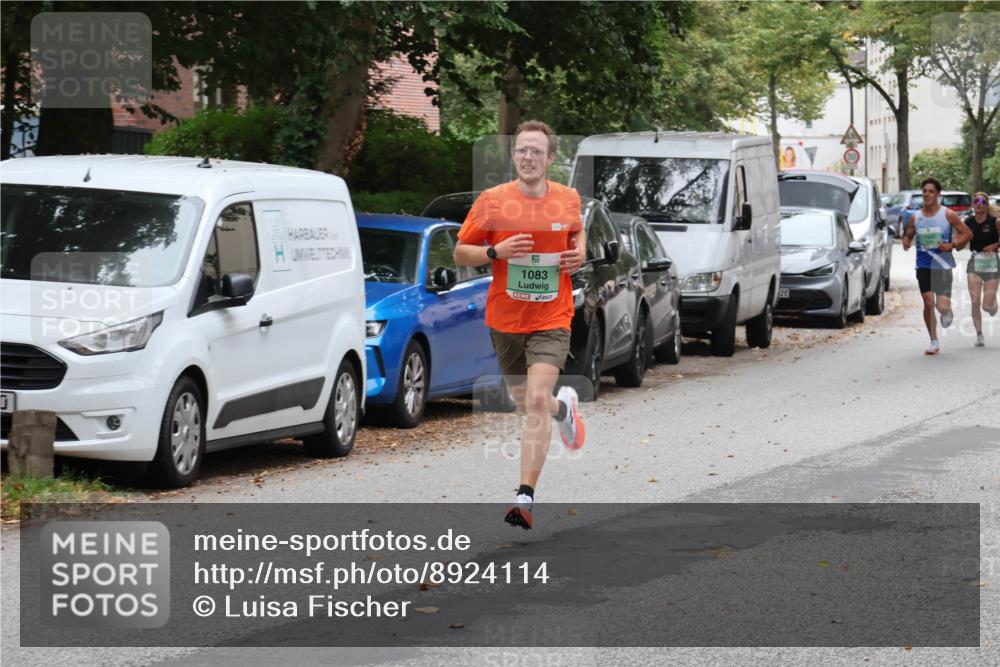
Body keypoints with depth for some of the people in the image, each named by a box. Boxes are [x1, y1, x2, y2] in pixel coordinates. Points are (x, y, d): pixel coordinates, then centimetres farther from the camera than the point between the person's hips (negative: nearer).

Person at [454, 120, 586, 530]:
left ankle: (525, 497, -18)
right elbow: (460, 253, 0)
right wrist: (496, 251, -19)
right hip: (505, 320, 2)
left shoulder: (568, 199, 0)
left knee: (537, 402, -18)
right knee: (526, 404, 16)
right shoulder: (491, 201, -6)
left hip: (552, 320, -2)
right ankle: (563, 406, 53)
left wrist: (579, 253, -1)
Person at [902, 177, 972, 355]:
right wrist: (906, 242, -9)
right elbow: (908, 235, 15)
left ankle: (947, 311, 30)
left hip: (943, 265, -2)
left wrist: (952, 245, -14)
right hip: (923, 265, 2)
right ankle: (934, 342, 7)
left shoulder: (948, 215, -4)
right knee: (928, 303, -5)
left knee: (942, 306, -10)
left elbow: (967, 234, 0)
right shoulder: (915, 217, 4)